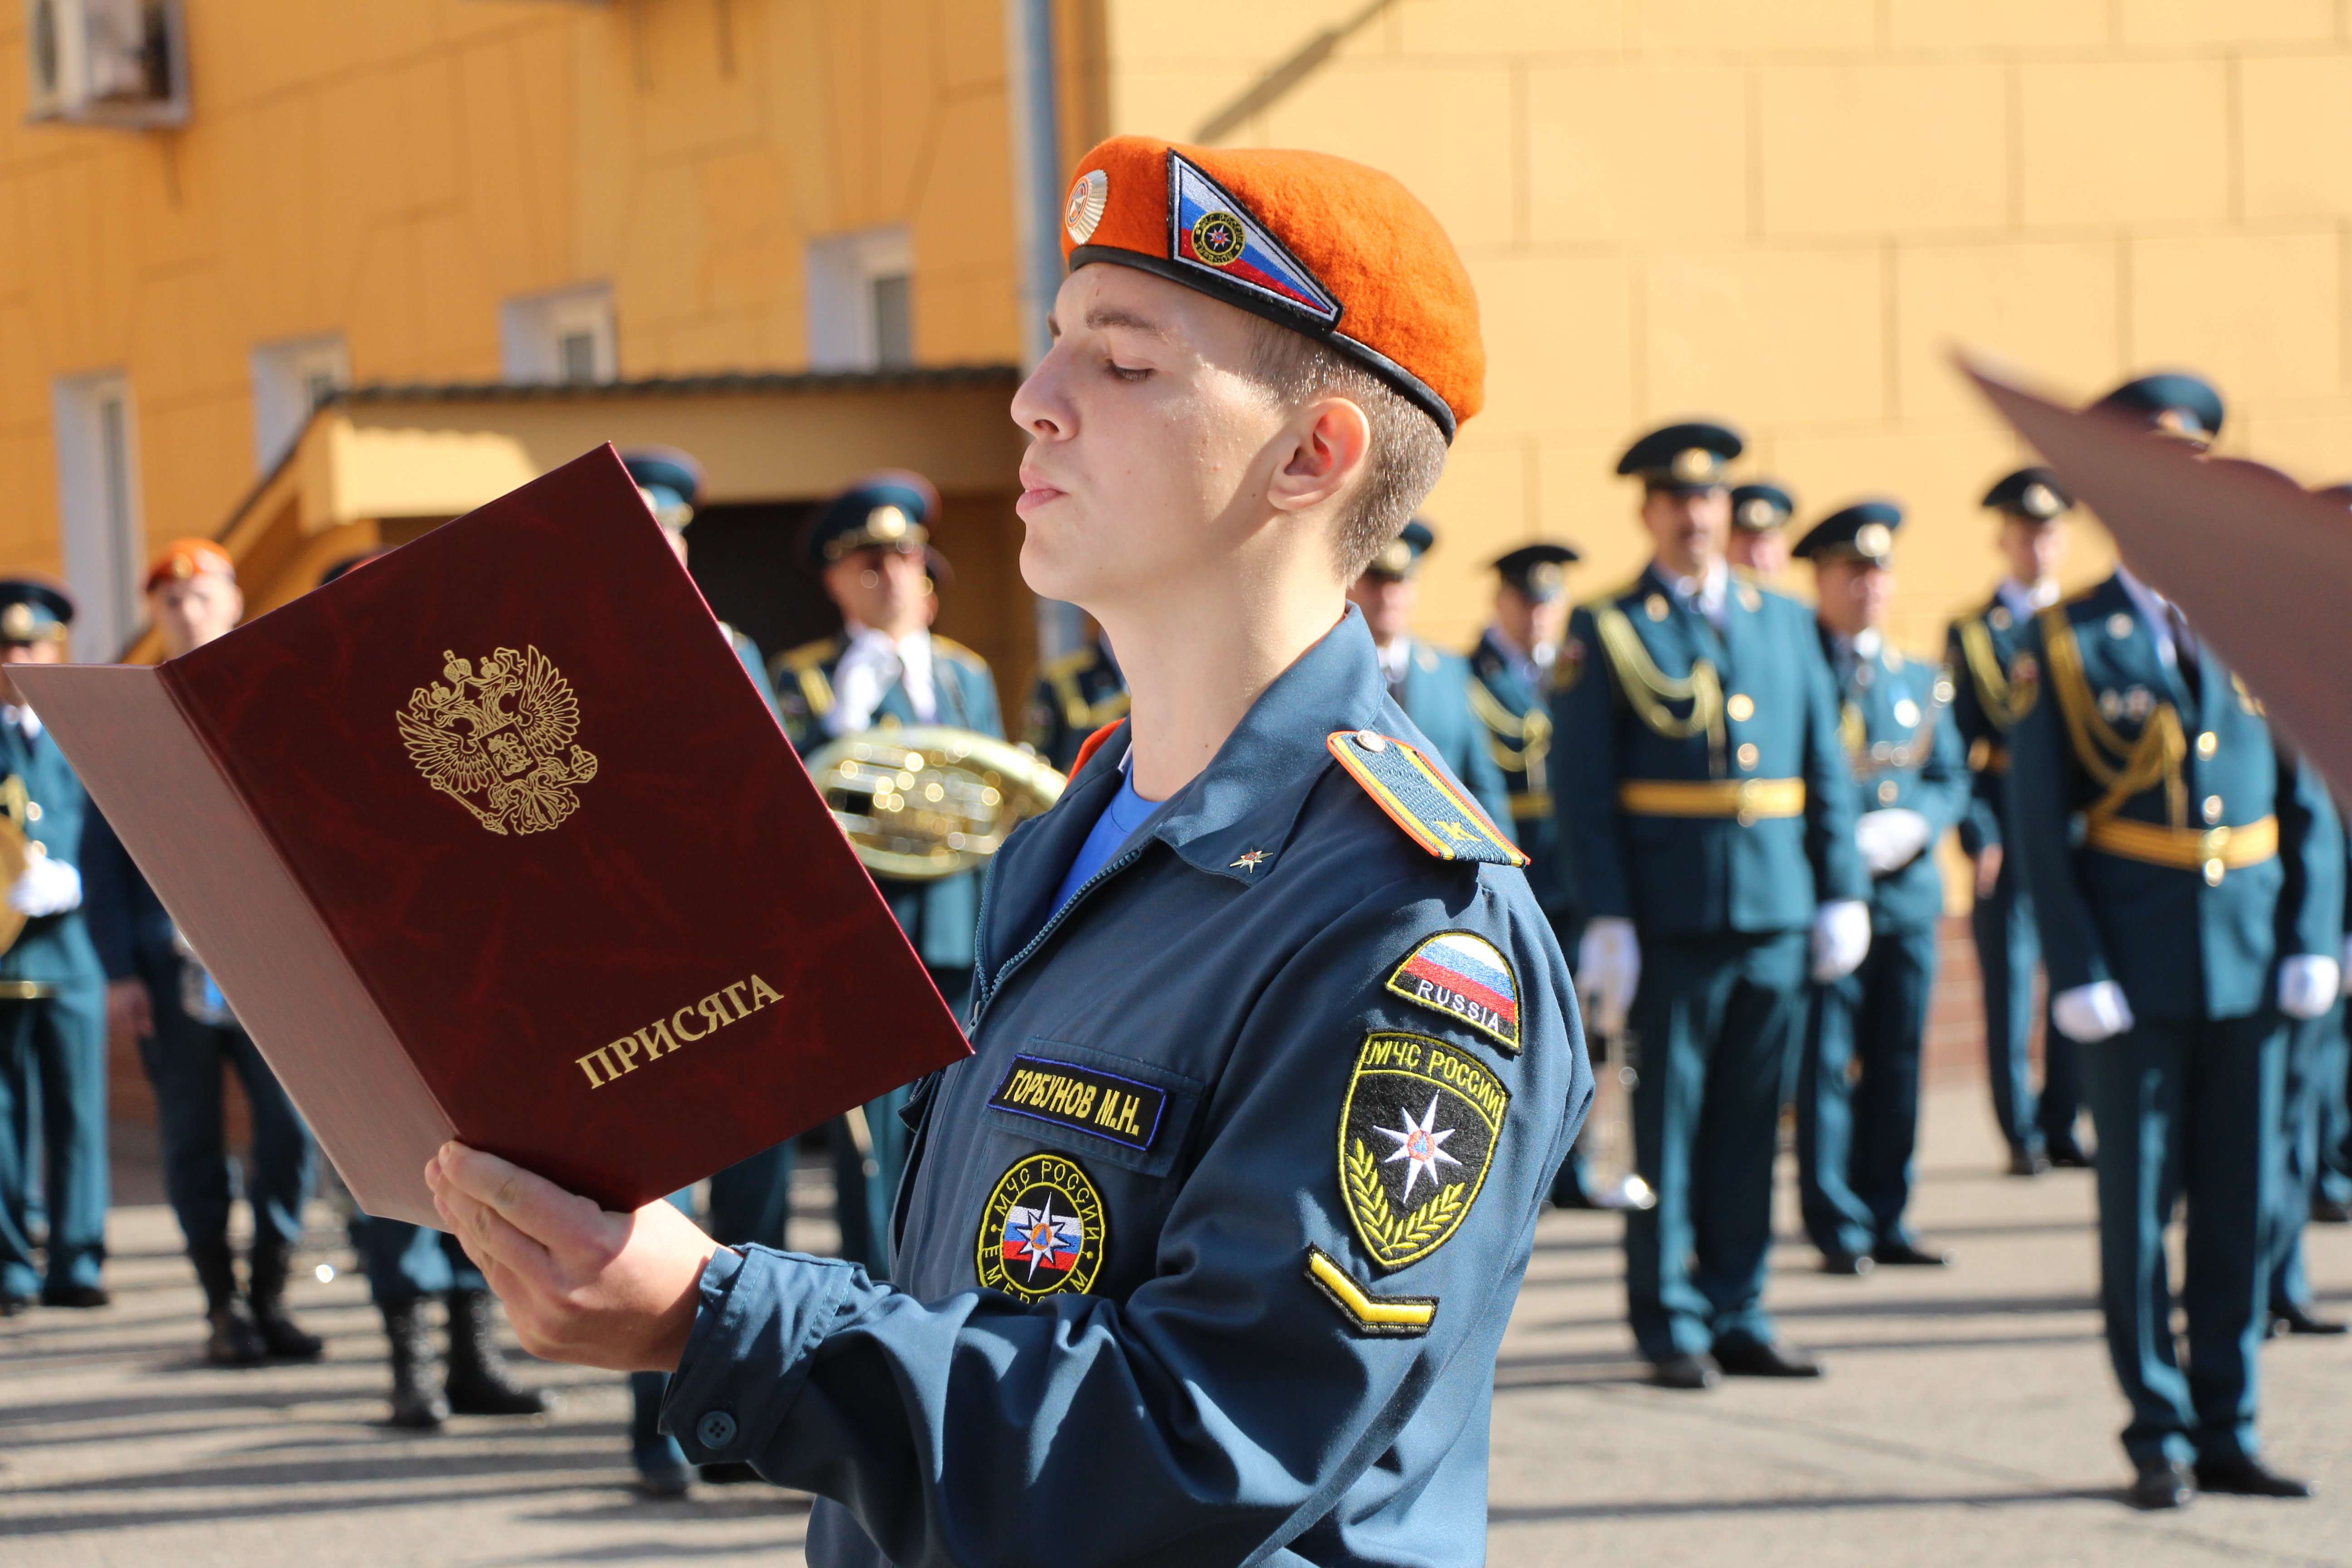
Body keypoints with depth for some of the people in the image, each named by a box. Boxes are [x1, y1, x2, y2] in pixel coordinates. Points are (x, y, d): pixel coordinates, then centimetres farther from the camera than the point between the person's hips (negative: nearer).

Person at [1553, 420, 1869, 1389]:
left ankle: (1739, 1316, 16)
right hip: (1671, 920, -4)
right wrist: (1606, 918, -10)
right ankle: (1671, 1326, 7)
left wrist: (1842, 893, 7)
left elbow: (1826, 771, 15)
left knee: (1751, 1122, 8)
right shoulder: (1608, 633, 1)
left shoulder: (1786, 622, 14)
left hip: (1778, 911, 4)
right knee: (1668, 1124, 1)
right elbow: (1582, 790, -3)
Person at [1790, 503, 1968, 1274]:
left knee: (1897, 1064, 7)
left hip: (1907, 890, 5)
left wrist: (1913, 824, -8)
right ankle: (1839, 1229, 1)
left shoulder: (1920, 680, 16)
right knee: (1825, 1064, -4)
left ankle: (1885, 1219, 15)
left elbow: (1953, 778, 13)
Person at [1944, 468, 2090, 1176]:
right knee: (2010, 990, -1)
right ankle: (2022, 1137, 5)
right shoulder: (1972, 634, 5)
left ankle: (2065, 1129, 13)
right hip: (2007, 840, -2)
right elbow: (1958, 746, 0)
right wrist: (1980, 838, -9)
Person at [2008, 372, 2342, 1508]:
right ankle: (2160, 1438, 9)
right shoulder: (2071, 643, 1)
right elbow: (2039, 824, -1)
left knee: (2240, 1201, 6)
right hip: (2136, 965, -3)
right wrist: (2076, 973, -9)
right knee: (2139, 1201, 0)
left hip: (2253, 958, 3)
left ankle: (2227, 1431, 14)